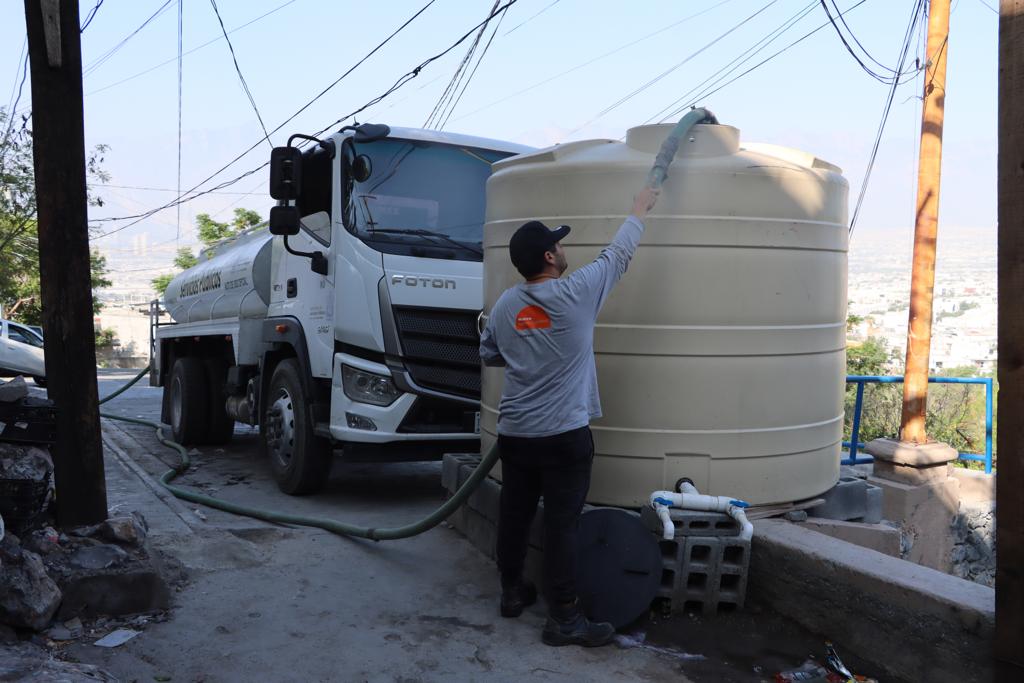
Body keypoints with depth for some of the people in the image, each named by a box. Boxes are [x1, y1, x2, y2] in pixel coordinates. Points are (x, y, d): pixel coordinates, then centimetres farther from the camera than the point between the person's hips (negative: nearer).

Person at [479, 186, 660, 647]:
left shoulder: (504, 304, 3)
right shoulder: (575, 293, -12)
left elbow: (488, 354, 18)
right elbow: (618, 254, 2)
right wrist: (640, 209, 17)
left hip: (514, 432, 6)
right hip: (564, 435, -6)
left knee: (514, 513, 16)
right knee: (561, 524, 0)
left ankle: (512, 591, 32)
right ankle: (563, 618, 7)